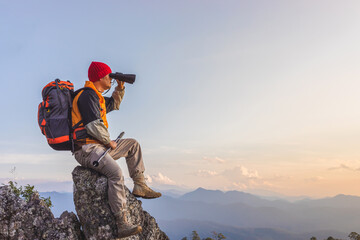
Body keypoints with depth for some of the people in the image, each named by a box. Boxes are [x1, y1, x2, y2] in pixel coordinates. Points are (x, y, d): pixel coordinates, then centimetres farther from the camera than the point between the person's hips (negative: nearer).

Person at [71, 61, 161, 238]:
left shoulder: (96, 96, 19)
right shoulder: (87, 95, -13)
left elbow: (114, 104, 37)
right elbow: (93, 125, -22)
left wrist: (120, 88, 21)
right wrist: (109, 142, -9)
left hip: (98, 147, 11)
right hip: (87, 149, -11)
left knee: (133, 144, 18)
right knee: (116, 173, -32)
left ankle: (140, 186, 14)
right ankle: (122, 225, -32)